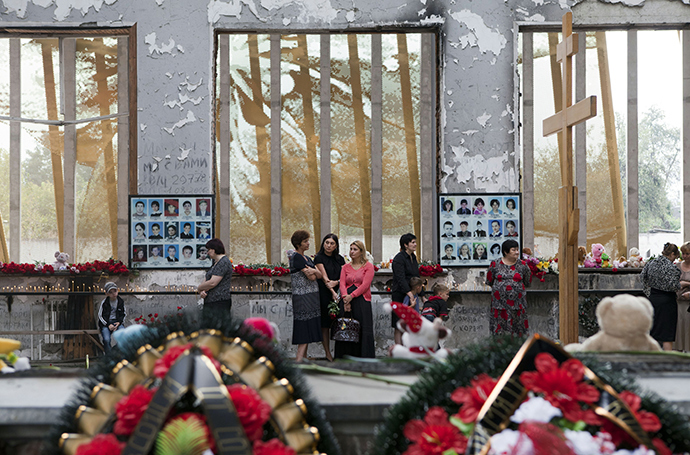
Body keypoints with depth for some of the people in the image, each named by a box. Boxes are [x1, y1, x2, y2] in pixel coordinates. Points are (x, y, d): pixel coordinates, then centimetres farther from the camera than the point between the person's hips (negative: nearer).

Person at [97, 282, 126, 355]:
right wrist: (108, 325, -13)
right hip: (105, 323, -2)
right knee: (106, 340, -29)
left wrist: (119, 322, -7)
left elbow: (124, 314, 12)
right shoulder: (104, 302, -5)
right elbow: (100, 316, 0)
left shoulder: (121, 301, 1)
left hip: (117, 322, 2)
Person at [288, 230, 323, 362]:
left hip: (311, 297, 9)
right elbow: (311, 277, -16)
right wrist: (312, 272, 3)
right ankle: (299, 359, -12)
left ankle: (302, 357, 12)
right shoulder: (296, 257, -11)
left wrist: (313, 271, -14)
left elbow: (320, 276, 5)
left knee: (308, 330, 9)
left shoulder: (307, 258, 18)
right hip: (303, 296, -9)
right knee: (305, 327, -12)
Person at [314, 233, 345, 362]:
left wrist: (336, 282, -14)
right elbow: (324, 277, -10)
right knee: (325, 323, -2)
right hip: (324, 294, -4)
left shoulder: (340, 259, 12)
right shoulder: (319, 258, -2)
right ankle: (328, 353, 2)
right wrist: (332, 292, -19)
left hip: (338, 292, 4)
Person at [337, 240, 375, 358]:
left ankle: (365, 358, -6)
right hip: (347, 302, 4)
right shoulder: (345, 267, 15)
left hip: (362, 301, -3)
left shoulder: (368, 266, 3)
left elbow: (365, 285, -7)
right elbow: (342, 284, 4)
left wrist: (351, 296, -14)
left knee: (363, 330, -8)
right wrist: (345, 298, -14)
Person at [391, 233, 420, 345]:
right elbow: (401, 278, -20)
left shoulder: (413, 258, 15)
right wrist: (409, 293, -30)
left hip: (411, 294, 8)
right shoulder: (399, 258, -11)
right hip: (400, 295, -8)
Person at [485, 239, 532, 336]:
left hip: (517, 304, 1)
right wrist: (500, 287, 9)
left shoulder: (522, 265, 4)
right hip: (499, 303, -1)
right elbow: (489, 282, 11)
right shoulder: (495, 264, 1)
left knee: (518, 333, 3)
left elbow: (527, 282, 14)